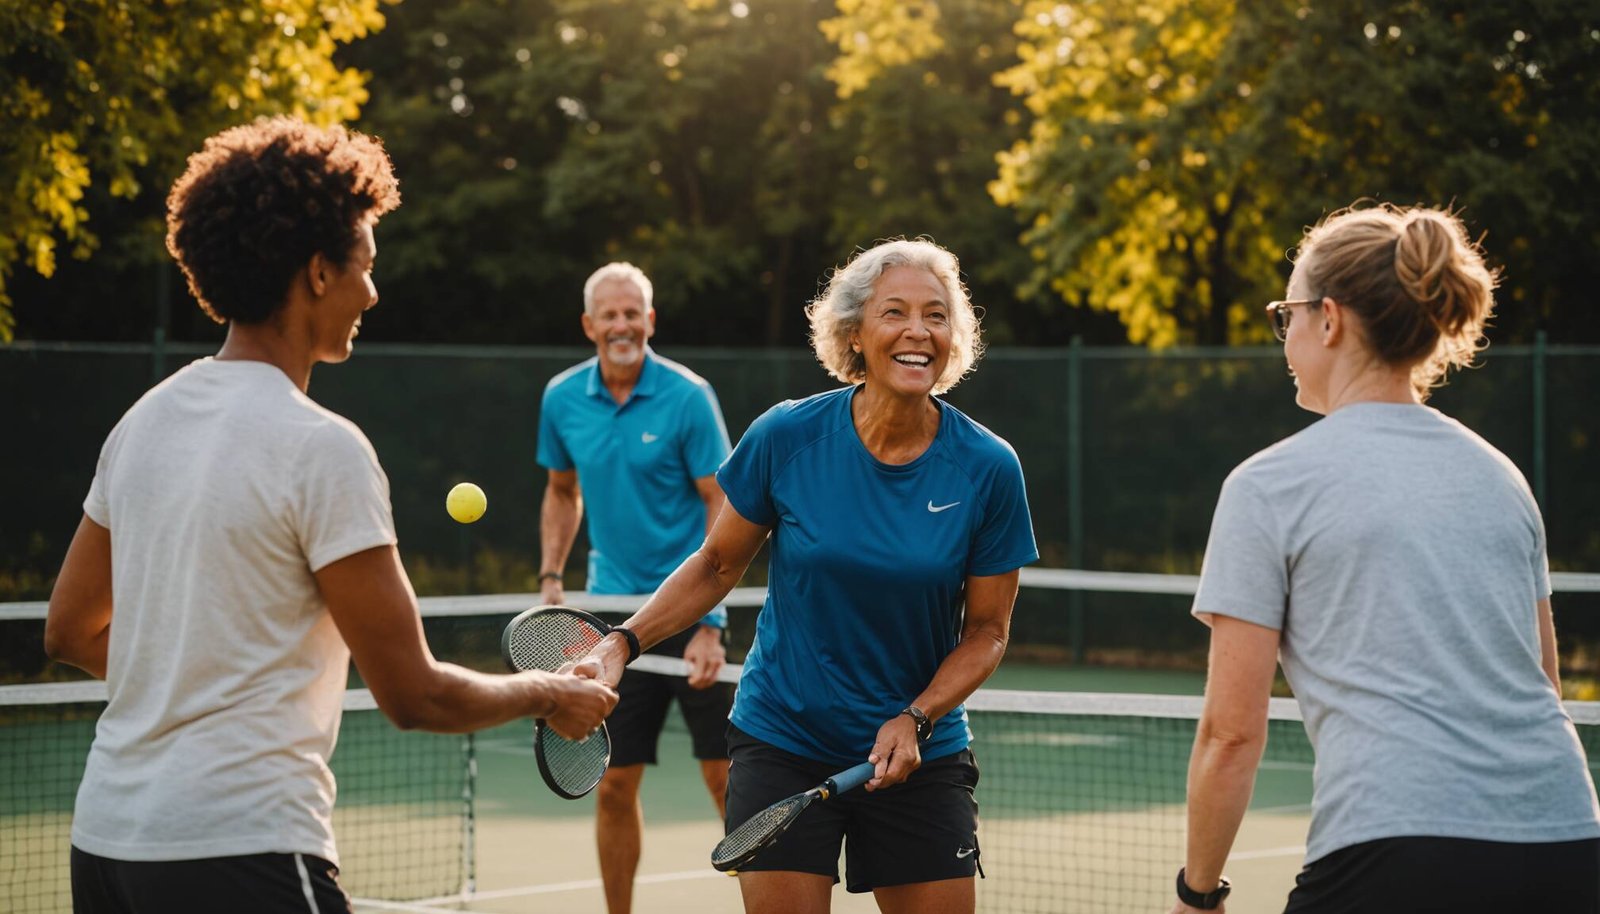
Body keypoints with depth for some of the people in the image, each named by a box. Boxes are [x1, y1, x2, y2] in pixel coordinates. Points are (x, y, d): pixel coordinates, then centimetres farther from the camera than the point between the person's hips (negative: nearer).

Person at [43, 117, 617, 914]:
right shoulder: (322, 449, -13)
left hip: (105, 834, 8)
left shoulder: (143, 422, 9)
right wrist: (549, 695, 5)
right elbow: (412, 696, -11)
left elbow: (69, 631, 20)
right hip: (241, 846, -8)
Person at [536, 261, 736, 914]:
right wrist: (551, 578, 6)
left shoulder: (687, 396, -9)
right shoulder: (562, 399, 3)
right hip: (613, 614, 3)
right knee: (614, 787, 5)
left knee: (726, 775, -3)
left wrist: (708, 624, -15)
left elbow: (721, 507, -9)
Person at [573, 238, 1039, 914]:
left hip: (921, 753, 1)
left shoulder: (988, 469, -8)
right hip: (782, 748, -1)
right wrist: (622, 644, -6)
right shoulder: (786, 437, -9)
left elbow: (986, 629, 0)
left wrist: (915, 719, -14)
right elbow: (716, 566, 4)